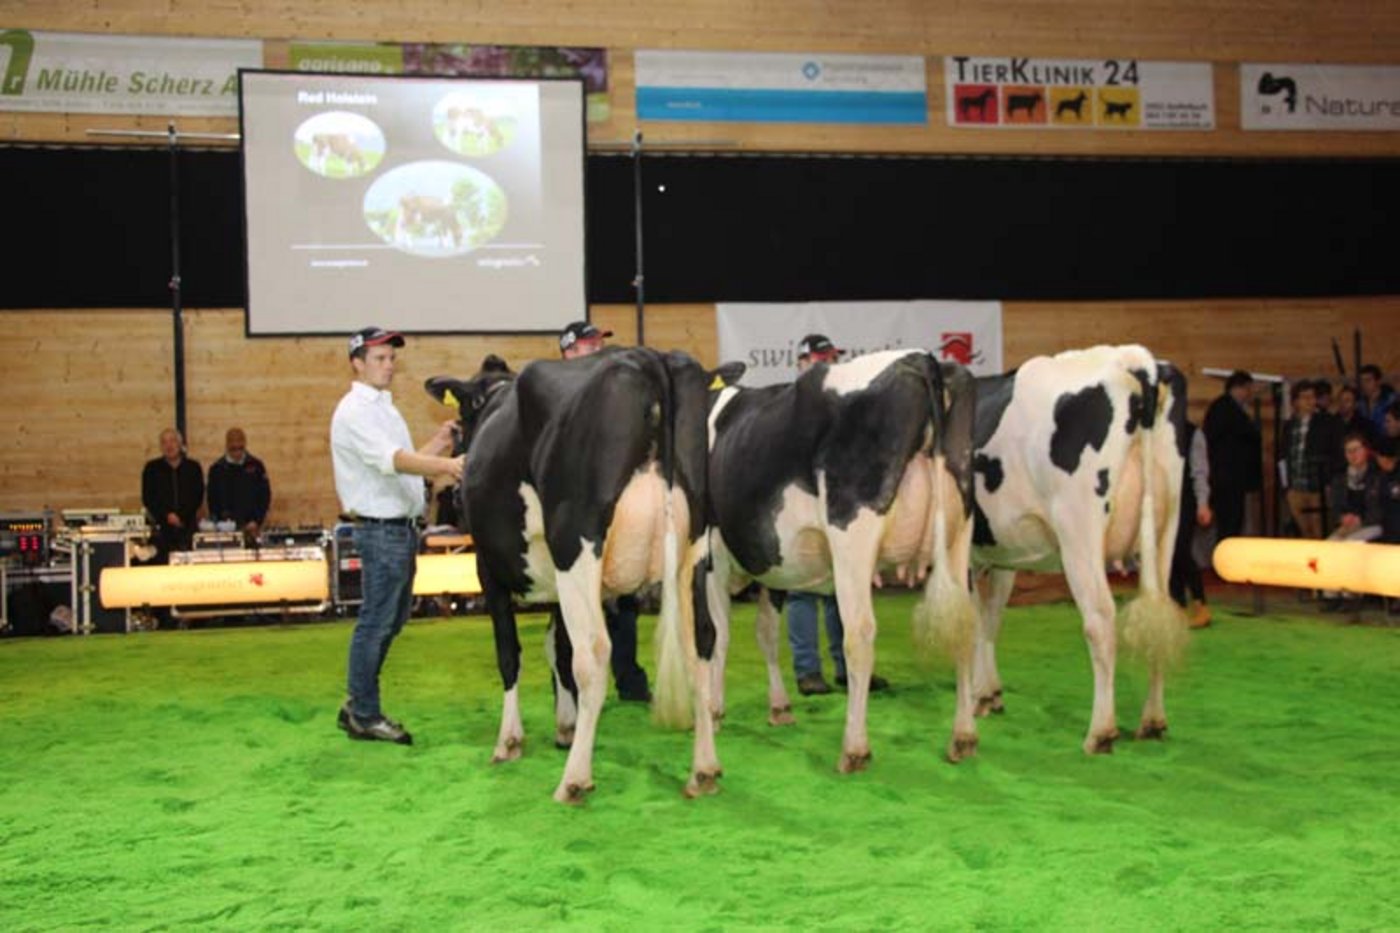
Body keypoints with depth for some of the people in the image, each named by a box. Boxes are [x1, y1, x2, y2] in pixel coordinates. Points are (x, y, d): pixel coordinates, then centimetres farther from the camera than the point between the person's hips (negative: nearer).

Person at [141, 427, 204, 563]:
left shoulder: (193, 467, 9)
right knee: (161, 561, -8)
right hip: (161, 527, 0)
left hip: (187, 526, 0)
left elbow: (198, 496, 6)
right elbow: (147, 498, 4)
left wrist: (181, 517, -7)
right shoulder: (152, 468, 8)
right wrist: (167, 516, -9)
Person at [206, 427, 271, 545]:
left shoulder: (256, 466, 4)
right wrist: (221, 523, -9)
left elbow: (265, 495, 5)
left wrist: (257, 521, -6)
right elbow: (212, 500, 4)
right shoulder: (216, 469, 3)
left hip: (251, 527, 1)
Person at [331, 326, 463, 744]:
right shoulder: (355, 411, -13)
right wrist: (444, 465, -38)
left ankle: (359, 706, 24)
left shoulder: (383, 407, 18)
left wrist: (439, 442, 9)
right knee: (376, 623, -3)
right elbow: (392, 460, -27)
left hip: (401, 528, 10)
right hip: (379, 529, -10)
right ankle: (364, 716, 6)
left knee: (390, 621, 14)